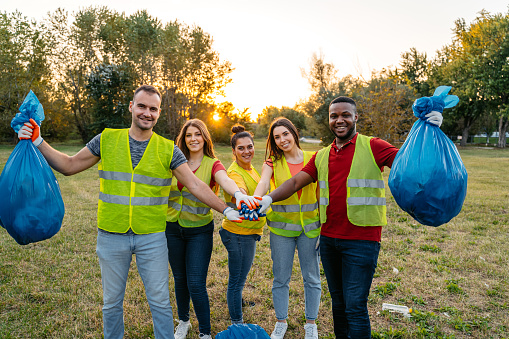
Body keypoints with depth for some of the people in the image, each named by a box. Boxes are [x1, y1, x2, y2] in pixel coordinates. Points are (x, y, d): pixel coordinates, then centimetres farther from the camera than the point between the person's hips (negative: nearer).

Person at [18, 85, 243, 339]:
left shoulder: (168, 150, -3)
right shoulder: (107, 140, 0)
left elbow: (195, 185, -5)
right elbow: (69, 166, 7)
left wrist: (226, 210, -10)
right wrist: (38, 142, -3)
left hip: (152, 237, -1)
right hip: (112, 236, 1)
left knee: (160, 301, 8)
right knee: (112, 302, 17)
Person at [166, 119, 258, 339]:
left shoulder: (212, 164, -8)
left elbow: (225, 180, -29)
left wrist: (238, 193, -51)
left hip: (200, 230, -3)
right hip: (173, 228, 3)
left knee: (196, 283, -4)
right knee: (179, 279, 17)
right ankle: (183, 321, 42)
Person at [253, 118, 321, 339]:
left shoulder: (312, 159, 0)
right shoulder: (273, 163, -1)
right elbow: (263, 184, -19)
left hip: (310, 226, 0)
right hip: (281, 227, 0)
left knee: (311, 277, 11)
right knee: (280, 278, 11)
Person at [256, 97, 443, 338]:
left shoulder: (372, 147, -5)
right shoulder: (321, 156, 10)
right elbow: (296, 182, 6)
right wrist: (269, 198, -9)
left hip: (362, 240, -5)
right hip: (328, 239, 5)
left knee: (355, 306, -1)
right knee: (338, 302, 20)